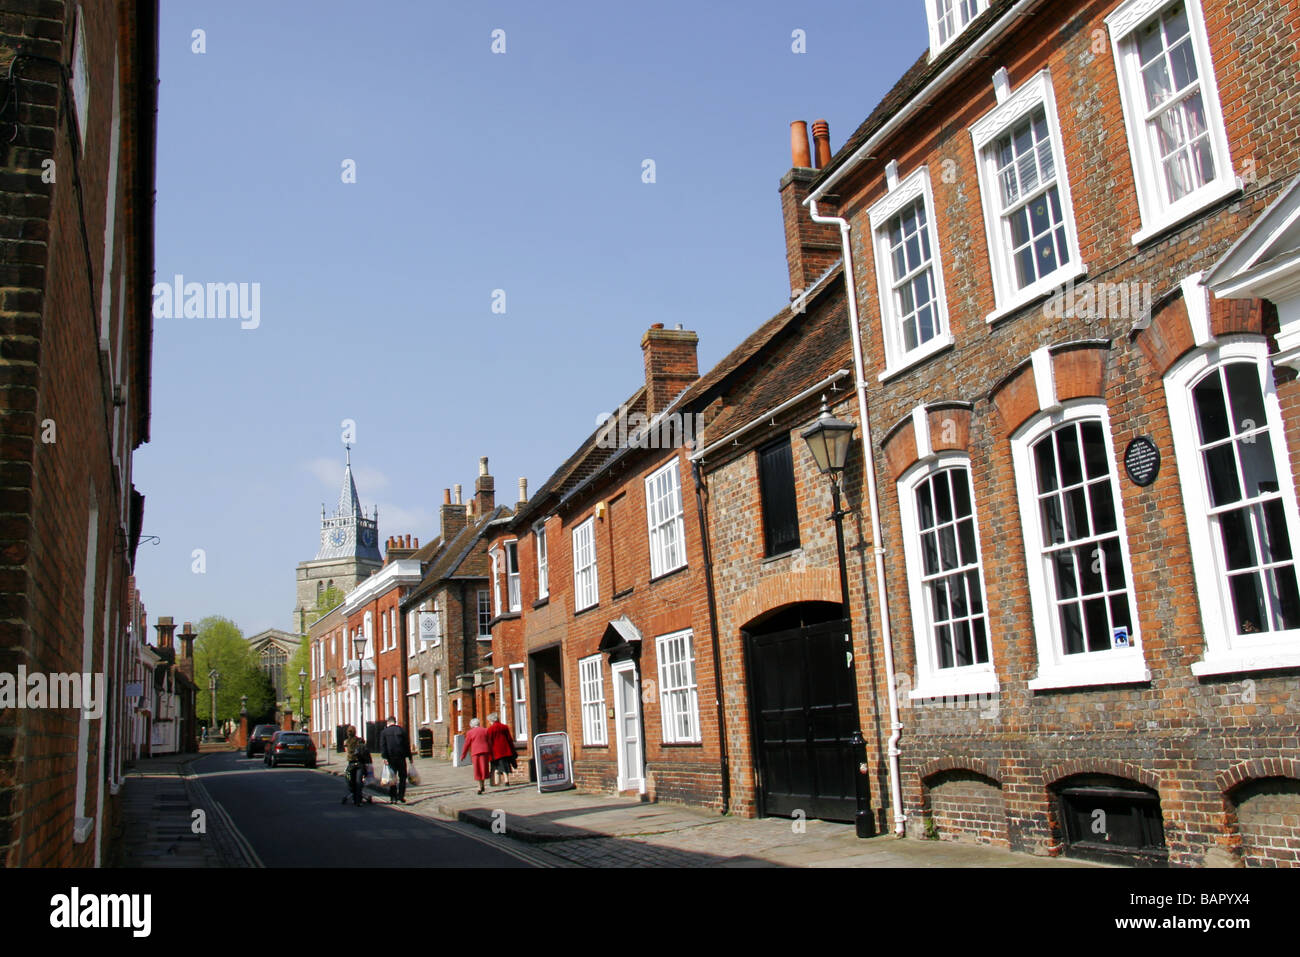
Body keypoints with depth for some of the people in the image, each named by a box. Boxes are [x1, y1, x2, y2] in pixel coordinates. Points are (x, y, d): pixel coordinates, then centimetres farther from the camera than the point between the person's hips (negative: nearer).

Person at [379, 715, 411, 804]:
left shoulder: (384, 731, 3)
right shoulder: (401, 730, 3)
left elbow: (382, 745, -6)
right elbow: (407, 744, 2)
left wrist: (384, 757, -10)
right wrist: (409, 756, 7)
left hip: (390, 758, 0)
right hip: (401, 757, 0)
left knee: (392, 777, 7)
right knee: (402, 777, 10)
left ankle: (393, 797, 5)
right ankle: (401, 795, 1)